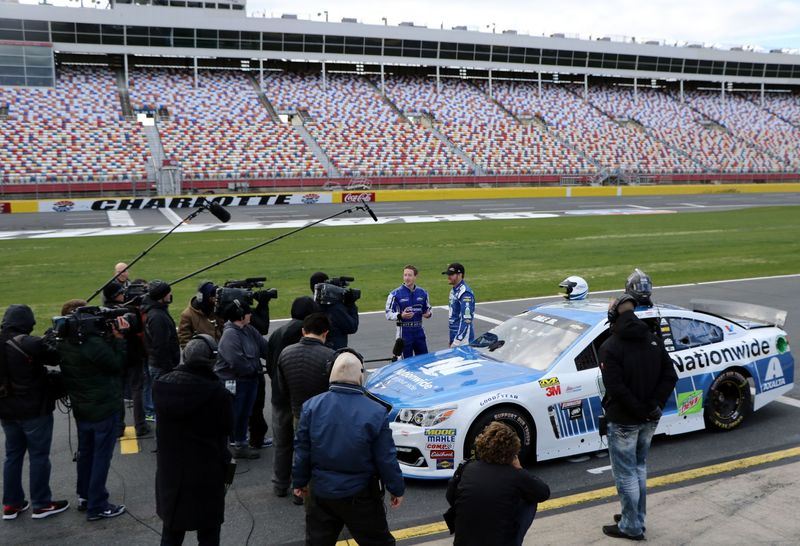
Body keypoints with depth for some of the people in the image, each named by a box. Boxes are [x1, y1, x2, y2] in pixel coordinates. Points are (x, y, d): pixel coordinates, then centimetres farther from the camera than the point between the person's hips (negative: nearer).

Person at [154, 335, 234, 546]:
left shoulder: (161, 385, -7)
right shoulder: (218, 393, -23)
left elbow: (162, 422, 7)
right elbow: (227, 428, -9)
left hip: (169, 471, 5)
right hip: (207, 474, -5)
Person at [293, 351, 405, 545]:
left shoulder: (311, 407, -10)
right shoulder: (376, 412, -18)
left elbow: (302, 451, -2)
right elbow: (386, 459, -11)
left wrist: (299, 482, 13)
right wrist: (396, 489, 3)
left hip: (321, 492, 3)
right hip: (360, 495, -3)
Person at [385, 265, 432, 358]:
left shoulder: (422, 292, 7)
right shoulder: (395, 294, -7)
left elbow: (428, 308, 19)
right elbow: (388, 314, -7)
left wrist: (428, 314, -4)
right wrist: (401, 316, -25)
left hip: (419, 331, 4)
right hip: (404, 332, -4)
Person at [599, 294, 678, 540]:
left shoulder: (610, 347, -17)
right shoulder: (654, 340, 2)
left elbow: (616, 387, -24)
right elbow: (670, 376, -2)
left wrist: (640, 409, -17)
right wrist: (654, 406, -7)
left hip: (623, 421, -7)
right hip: (649, 421, 7)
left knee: (625, 474, 6)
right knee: (639, 469, 21)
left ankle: (631, 527, 15)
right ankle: (637, 518, 32)